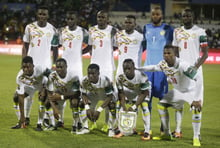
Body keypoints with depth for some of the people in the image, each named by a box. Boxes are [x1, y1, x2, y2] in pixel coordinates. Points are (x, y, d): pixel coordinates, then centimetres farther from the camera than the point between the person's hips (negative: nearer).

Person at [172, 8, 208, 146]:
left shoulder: (200, 32, -2)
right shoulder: (177, 32, 12)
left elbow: (205, 53, -3)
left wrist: (196, 67, -15)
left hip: (194, 70, -4)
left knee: (196, 102, -5)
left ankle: (197, 133, -4)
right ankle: (178, 129, 11)